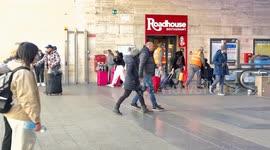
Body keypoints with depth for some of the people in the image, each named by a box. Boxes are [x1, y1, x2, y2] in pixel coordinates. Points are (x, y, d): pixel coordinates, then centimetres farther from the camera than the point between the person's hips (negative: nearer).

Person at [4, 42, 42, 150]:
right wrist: (36, 119, -18)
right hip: (20, 116, -10)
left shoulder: (12, 67, 7)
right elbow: (28, 99, -24)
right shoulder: (24, 73, -23)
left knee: (30, 139, 24)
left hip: (13, 113, 10)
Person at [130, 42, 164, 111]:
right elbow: (141, 64, -24)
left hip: (148, 74, 10)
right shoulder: (145, 53, -16)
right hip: (146, 74, -10)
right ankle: (155, 106, -1)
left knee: (143, 89, 14)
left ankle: (134, 102, 20)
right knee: (151, 90, -6)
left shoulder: (148, 53, 16)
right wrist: (140, 75, -28)